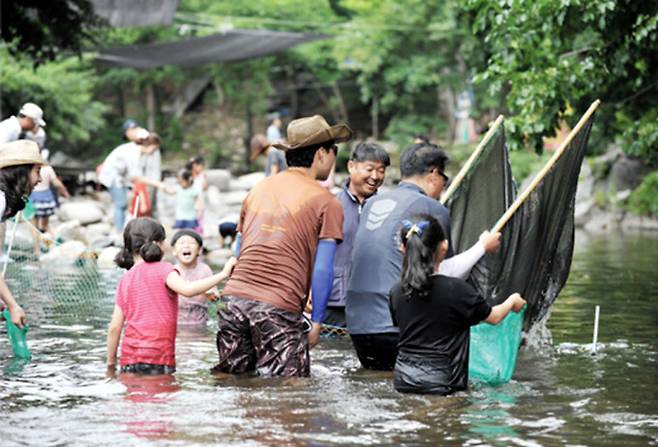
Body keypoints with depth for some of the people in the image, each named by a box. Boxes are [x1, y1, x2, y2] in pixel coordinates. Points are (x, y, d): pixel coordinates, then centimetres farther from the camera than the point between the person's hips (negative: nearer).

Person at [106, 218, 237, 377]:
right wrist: (222, 274, -15)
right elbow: (187, 289, -20)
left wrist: (111, 364, 17)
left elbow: (114, 327, 10)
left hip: (129, 359, 5)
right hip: (158, 361, -5)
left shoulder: (125, 280, 15)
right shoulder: (163, 269, 0)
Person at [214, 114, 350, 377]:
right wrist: (316, 323, 1)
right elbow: (322, 270, -5)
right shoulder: (326, 203, 1)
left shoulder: (258, 189, 19)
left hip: (235, 297, 6)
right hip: (280, 310, -6)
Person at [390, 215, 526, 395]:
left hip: (403, 380, 5)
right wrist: (512, 301, 27)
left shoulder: (396, 292, 0)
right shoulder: (456, 289, -12)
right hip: (439, 383, -5)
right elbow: (494, 317, 5)